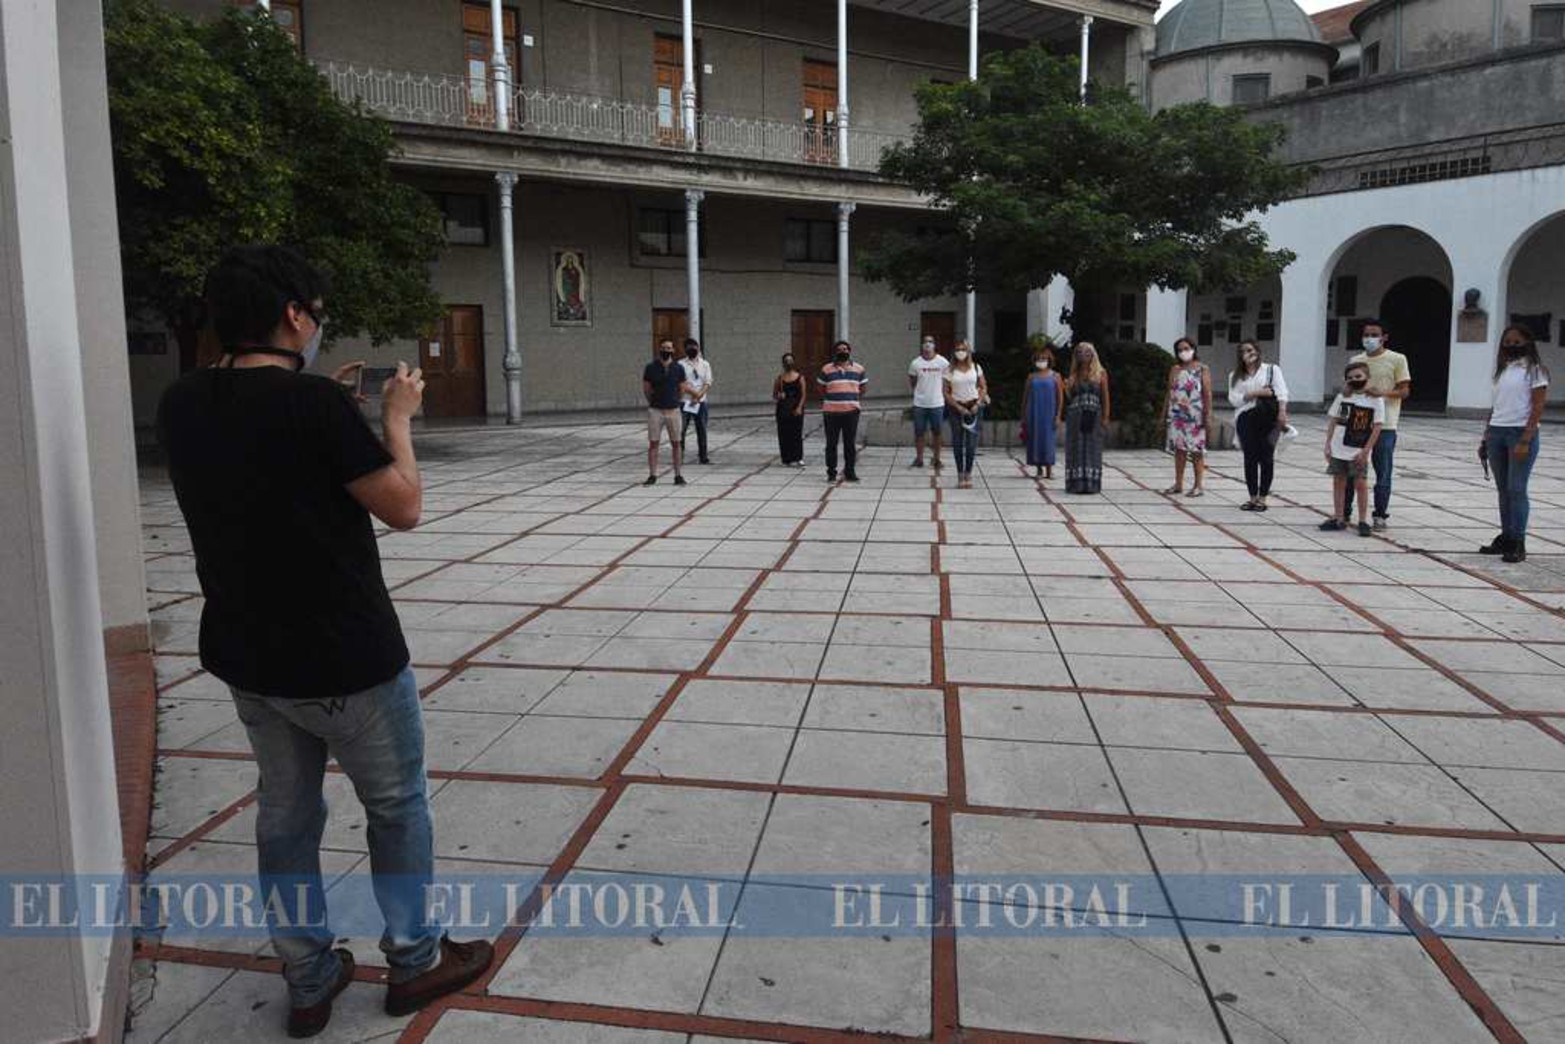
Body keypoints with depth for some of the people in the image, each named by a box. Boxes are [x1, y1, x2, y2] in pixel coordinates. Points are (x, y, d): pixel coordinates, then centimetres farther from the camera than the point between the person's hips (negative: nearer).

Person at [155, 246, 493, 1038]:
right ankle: (415, 960, 28)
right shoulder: (315, 401, -22)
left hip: (244, 655, 7)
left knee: (285, 814, 18)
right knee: (397, 807, 13)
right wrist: (396, 418, -3)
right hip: (346, 659, -7)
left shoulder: (181, 404, 0)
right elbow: (404, 507, -15)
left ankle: (309, 980, 31)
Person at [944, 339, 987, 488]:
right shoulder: (950, 370, 0)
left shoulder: (976, 367, 4)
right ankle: (960, 475, 10)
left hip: (974, 407, 0)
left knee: (971, 443, -1)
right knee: (957, 443, 2)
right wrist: (959, 408, -9)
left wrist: (978, 404, -7)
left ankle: (968, 473, 9)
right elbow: (946, 392, -2)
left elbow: (983, 387, 7)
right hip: (956, 408, 0)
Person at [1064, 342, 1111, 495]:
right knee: (1076, 449, 1)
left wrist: (1105, 417, -6)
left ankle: (1091, 483, 4)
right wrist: (1068, 388, -8)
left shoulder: (1100, 373, 4)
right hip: (1075, 416, 2)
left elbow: (1105, 397, 1)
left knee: (1092, 449, 0)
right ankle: (1076, 483, 5)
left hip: (1094, 416, -2)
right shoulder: (1074, 374, 11)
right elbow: (1070, 397, 13)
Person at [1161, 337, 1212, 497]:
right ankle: (1178, 484, 14)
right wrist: (1164, 414, 10)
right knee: (1179, 449, 7)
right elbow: (1169, 392, 15)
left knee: (1196, 450, -1)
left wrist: (1208, 416, -12)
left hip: (1195, 416, -4)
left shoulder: (1202, 369, 0)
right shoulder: (1174, 370, 13)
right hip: (1177, 416, 4)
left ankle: (1198, 485, 4)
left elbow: (1207, 394, -5)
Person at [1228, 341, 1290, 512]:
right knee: (1250, 458, 3)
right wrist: (1255, 393, -11)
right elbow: (1233, 399, 0)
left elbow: (1281, 392, -2)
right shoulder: (1235, 376, 12)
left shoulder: (1272, 369, 8)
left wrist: (1282, 412, -16)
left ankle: (1262, 498, 6)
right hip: (1246, 417, 2)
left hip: (1269, 418, -2)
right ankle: (1252, 497, 12)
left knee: (1266, 458, -1)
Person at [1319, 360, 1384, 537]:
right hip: (1338, 449, 4)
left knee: (1360, 484, -2)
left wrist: (1365, 451, -12)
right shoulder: (1342, 397, 4)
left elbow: (1377, 427, -7)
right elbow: (1332, 421, 8)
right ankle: (1338, 519, 16)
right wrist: (1328, 445, 2)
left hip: (1359, 453, -3)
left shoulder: (1375, 400, -5)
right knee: (1338, 482, 8)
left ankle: (1363, 521, 8)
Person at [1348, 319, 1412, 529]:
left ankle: (1380, 515, 10)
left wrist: (1383, 393, -20)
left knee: (1383, 473, 1)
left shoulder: (1397, 360, 0)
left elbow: (1404, 391, -2)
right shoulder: (1356, 360, 11)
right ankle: (1344, 512, 14)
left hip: (1384, 425, -3)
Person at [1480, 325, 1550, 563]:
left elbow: (1537, 407, -9)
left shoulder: (1535, 370, -2)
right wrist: (1485, 439, 13)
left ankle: (1518, 543, -2)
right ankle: (1505, 538, 16)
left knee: (1516, 489, -6)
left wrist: (1525, 440, -17)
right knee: (1503, 489, 9)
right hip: (1496, 433, 6)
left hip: (1521, 433, -6)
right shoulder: (1502, 369, 17)